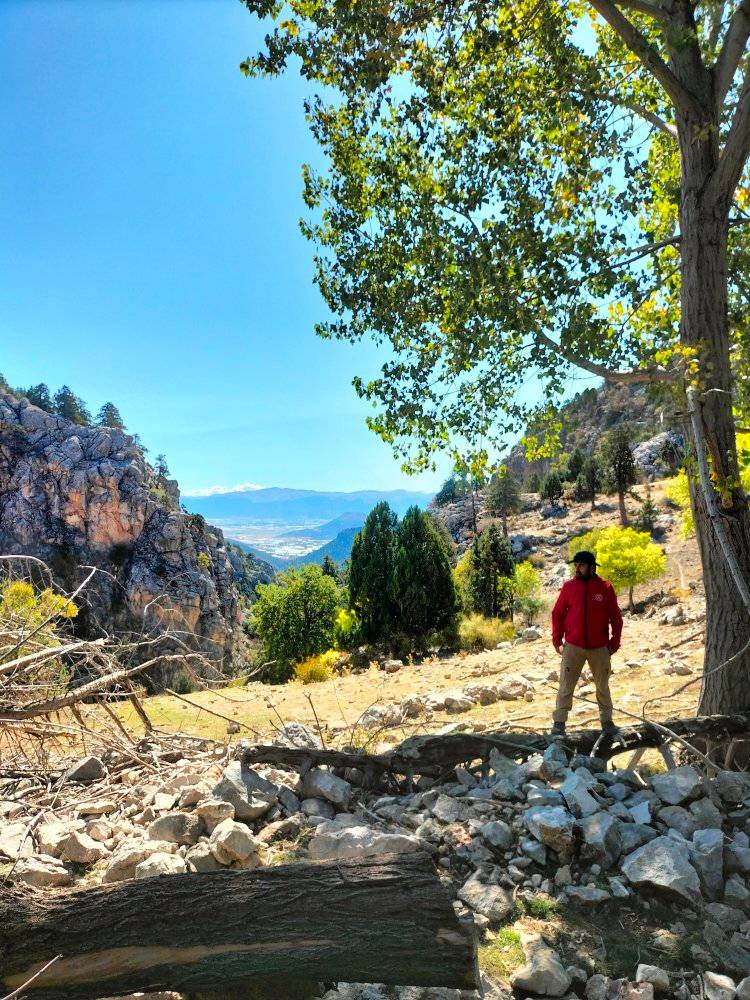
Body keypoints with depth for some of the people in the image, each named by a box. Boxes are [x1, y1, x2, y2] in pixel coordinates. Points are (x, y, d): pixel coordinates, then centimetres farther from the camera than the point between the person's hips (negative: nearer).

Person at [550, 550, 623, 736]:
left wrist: (614, 642, 0)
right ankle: (559, 722, 8)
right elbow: (557, 614, 2)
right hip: (573, 647, 0)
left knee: (602, 686, 15)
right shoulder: (568, 586, -3)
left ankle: (606, 720, 29)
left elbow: (616, 617, 2)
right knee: (565, 686, 1)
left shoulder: (605, 587, -4)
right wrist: (557, 640, -1)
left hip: (600, 647, 0)